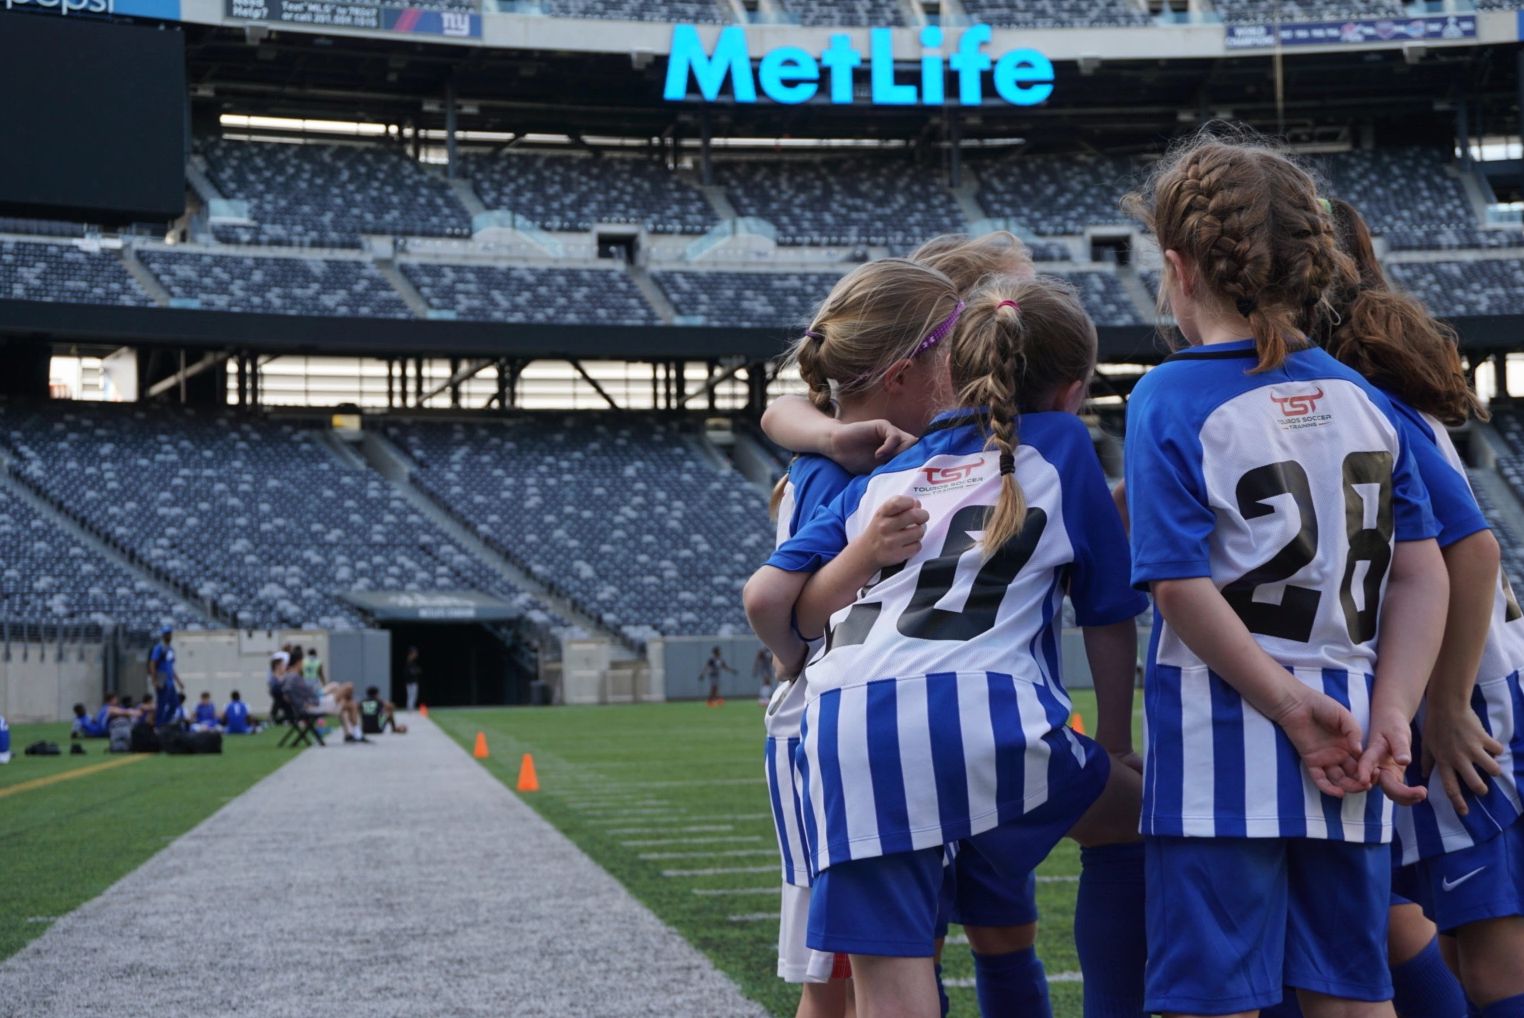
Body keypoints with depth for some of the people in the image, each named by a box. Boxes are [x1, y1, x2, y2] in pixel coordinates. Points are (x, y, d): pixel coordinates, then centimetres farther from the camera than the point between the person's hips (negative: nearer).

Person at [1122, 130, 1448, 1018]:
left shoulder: (1172, 401, -8)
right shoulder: (1363, 397, 7)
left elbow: (1182, 587, -16)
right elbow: (1422, 575, 3)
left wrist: (1290, 705, -12)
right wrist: (1391, 714, -2)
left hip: (1223, 747, -5)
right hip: (1350, 755, 5)